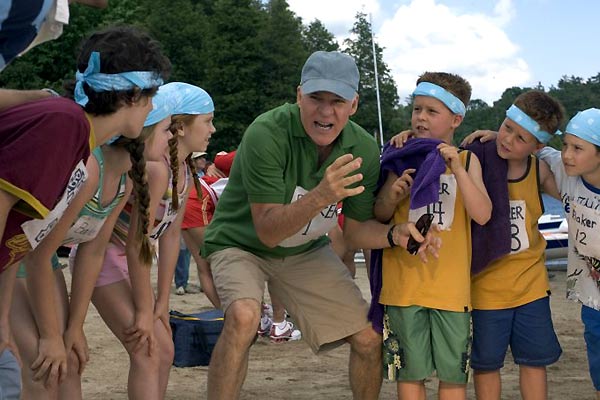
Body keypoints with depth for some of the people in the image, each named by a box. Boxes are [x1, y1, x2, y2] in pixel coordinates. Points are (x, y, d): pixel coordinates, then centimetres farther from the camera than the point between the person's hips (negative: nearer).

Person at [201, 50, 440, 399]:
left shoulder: (364, 150, -14)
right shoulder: (266, 135, -30)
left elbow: (356, 228, -3)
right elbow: (267, 232, -30)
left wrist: (395, 234, -25)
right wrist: (319, 197, -47)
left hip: (306, 252, 5)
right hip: (241, 243, -5)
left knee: (369, 339, 2)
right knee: (244, 316, -35)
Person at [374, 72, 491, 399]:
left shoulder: (467, 160, 2)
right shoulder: (403, 159, 5)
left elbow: (482, 215, -10)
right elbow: (380, 216, 8)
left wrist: (458, 169, -19)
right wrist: (392, 195, -13)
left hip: (450, 284, 0)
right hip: (404, 283, 1)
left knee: (453, 373, 7)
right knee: (409, 372, 6)